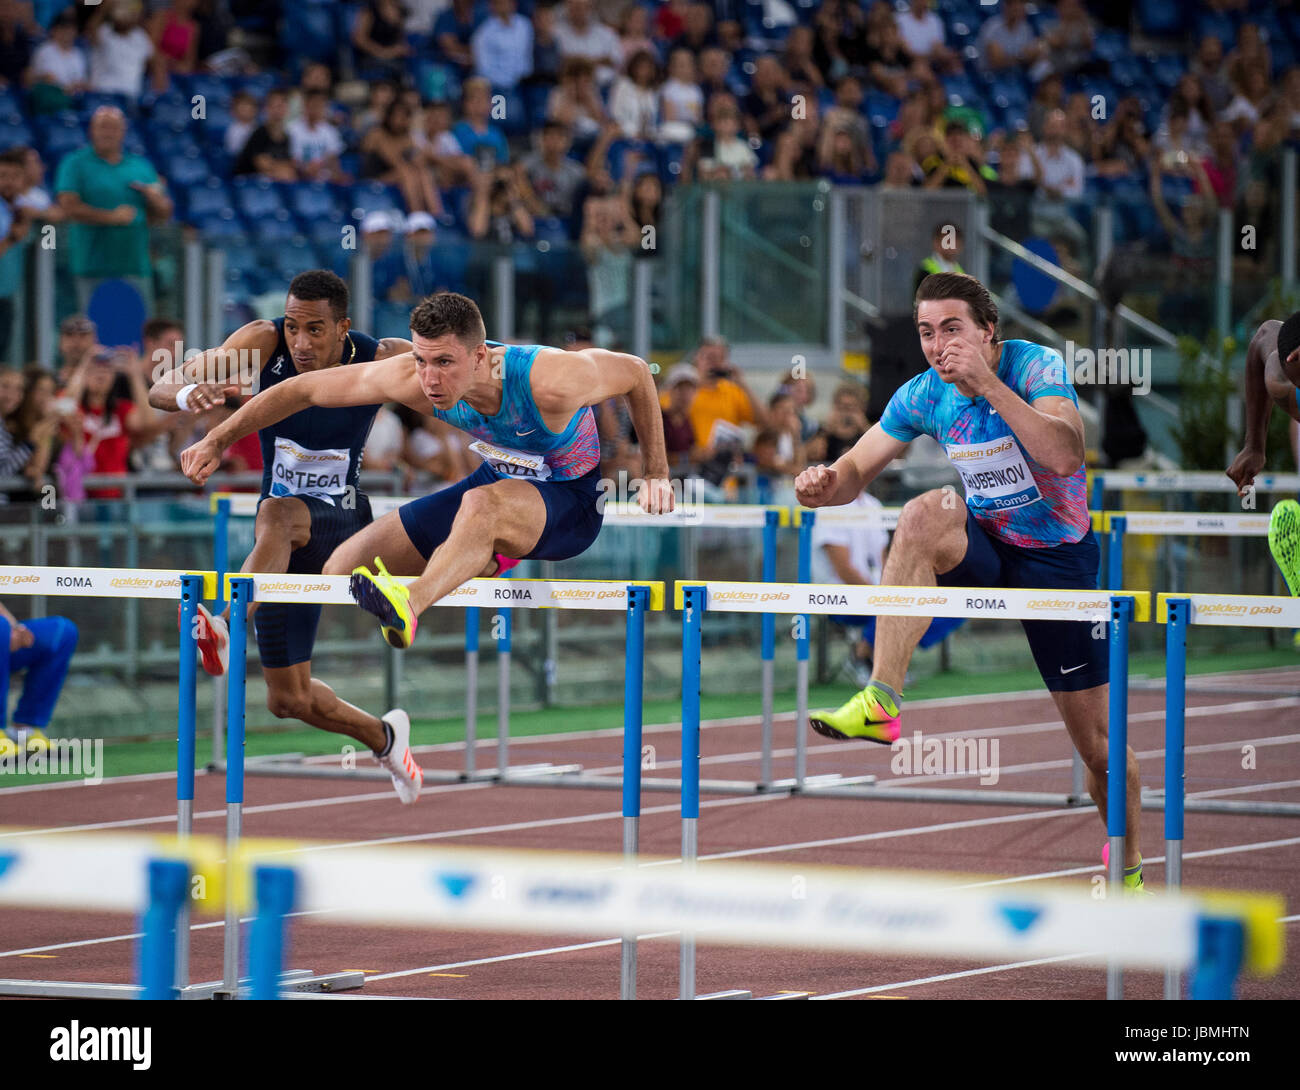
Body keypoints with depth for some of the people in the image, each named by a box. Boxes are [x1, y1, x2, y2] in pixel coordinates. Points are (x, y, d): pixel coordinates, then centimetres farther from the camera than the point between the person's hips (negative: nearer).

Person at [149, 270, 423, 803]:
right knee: (289, 701, 6)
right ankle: (384, 738, 34)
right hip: (281, 543, 3)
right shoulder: (264, 343, -14)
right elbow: (161, 388, -24)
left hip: (342, 520, -3)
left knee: (277, 514, -40)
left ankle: (227, 627, -58)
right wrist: (187, 392, -46)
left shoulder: (379, 361, -15)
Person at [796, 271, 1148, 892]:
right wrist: (827, 484, -26)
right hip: (986, 547, 3)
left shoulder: (1037, 367, -20)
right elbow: (858, 469, -2)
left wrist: (987, 383, -43)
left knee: (1098, 743, 2)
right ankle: (881, 703, -38)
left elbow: (1065, 456, -37)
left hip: (1059, 560, -2)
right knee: (925, 515, -33)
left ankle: (1130, 866, 29)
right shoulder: (924, 395, -8)